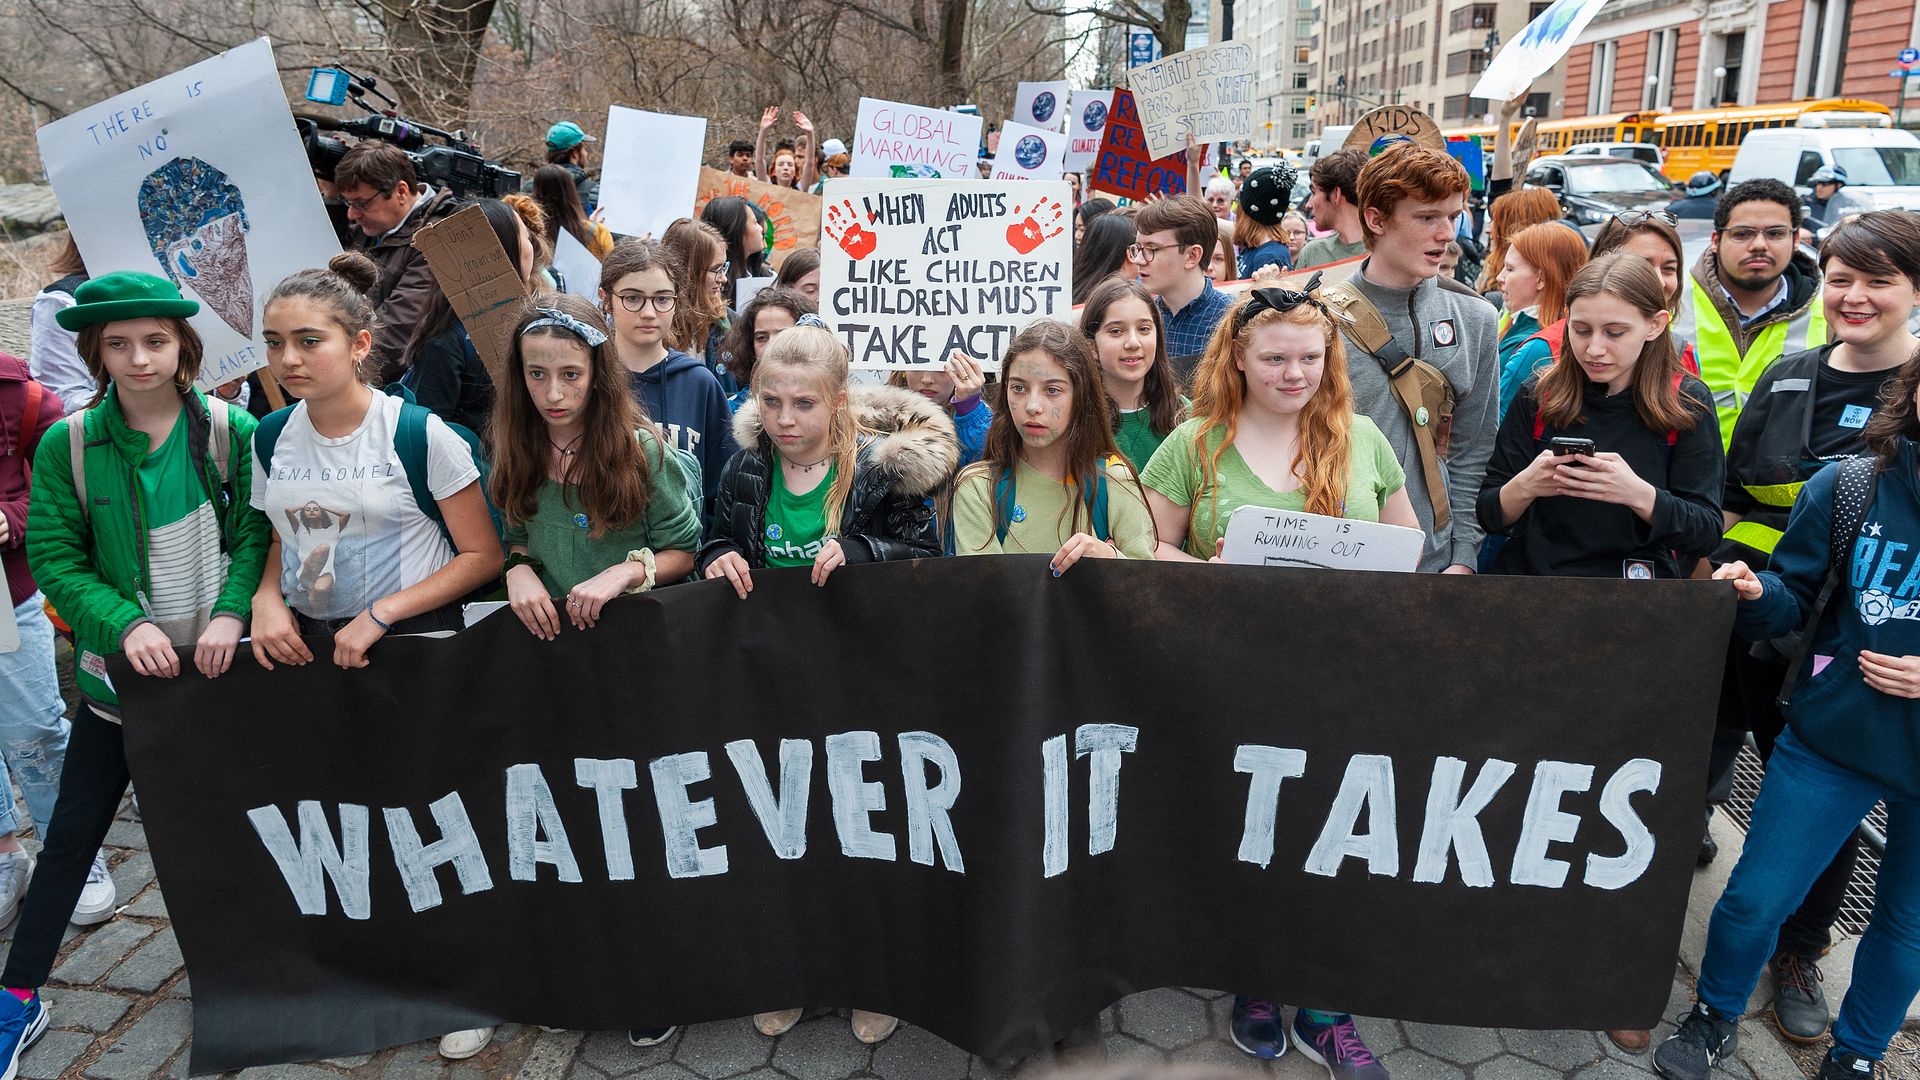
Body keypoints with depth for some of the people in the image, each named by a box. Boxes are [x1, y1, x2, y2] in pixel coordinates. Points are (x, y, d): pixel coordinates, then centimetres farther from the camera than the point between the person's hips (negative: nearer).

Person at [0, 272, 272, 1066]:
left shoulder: (232, 431, -8)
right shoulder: (67, 445, -7)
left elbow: (256, 534, -8)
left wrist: (232, 613, -22)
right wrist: (127, 624, -19)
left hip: (220, 664, 0)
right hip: (123, 666, 0)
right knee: (73, 830, 10)